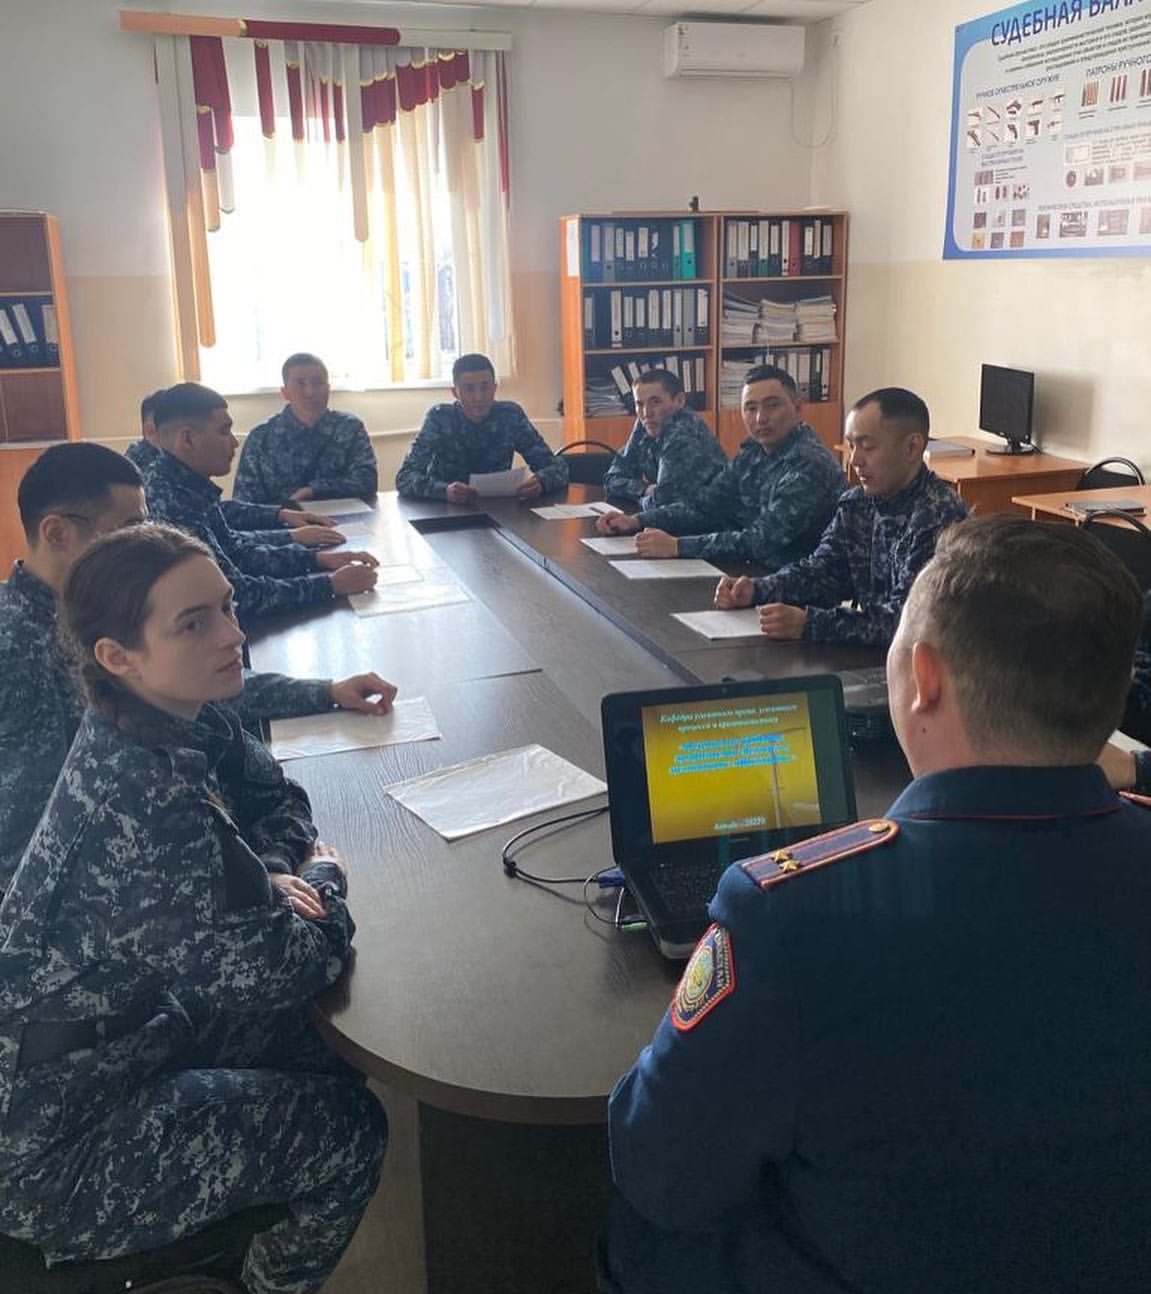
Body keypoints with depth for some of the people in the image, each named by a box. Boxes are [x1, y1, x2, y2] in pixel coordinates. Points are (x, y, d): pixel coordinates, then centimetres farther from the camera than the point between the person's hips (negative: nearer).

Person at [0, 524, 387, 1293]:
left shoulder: (183, 720, -8)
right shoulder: (145, 803, -34)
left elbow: (278, 798, 9)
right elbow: (290, 970, -30)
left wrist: (270, 876, -11)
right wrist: (325, 881, -11)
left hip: (117, 1036, 8)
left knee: (332, 1052, 15)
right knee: (352, 1127, 0)